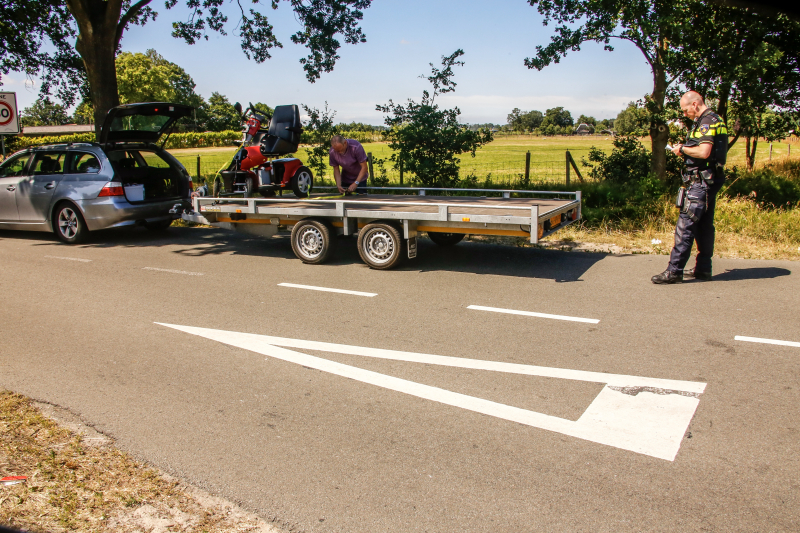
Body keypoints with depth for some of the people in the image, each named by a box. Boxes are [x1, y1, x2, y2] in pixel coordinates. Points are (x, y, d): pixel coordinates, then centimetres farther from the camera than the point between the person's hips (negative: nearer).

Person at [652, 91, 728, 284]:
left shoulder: (706, 122, -14)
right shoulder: (715, 120, 18)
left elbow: (704, 152, -26)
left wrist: (683, 149, -11)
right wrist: (686, 150, 13)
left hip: (701, 182, -11)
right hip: (710, 181, 11)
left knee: (685, 225, -10)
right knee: (704, 226, 13)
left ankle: (674, 271, -9)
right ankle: (703, 269, 19)